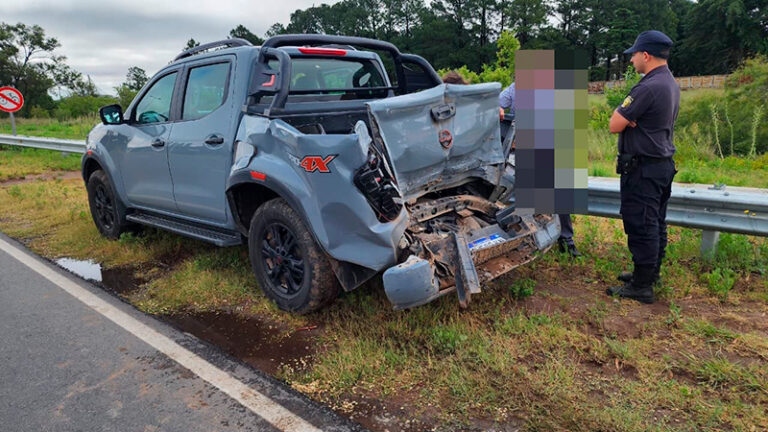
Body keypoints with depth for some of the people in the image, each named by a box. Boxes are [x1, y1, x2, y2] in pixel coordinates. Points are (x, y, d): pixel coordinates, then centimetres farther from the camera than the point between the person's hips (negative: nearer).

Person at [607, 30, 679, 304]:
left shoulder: (647, 88, -21)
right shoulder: (671, 84, 12)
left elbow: (615, 125, -20)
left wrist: (621, 111, -1)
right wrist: (628, 116, -2)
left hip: (642, 168, -10)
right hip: (664, 162, 10)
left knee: (640, 226, -4)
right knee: (655, 224, 17)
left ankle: (641, 287, 4)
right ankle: (650, 273, 31)